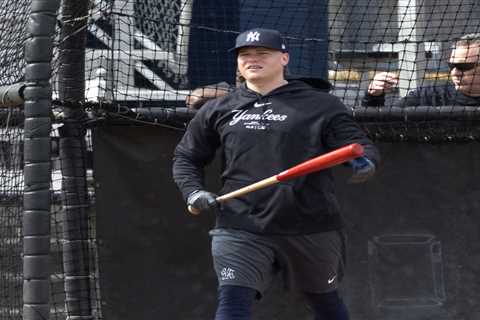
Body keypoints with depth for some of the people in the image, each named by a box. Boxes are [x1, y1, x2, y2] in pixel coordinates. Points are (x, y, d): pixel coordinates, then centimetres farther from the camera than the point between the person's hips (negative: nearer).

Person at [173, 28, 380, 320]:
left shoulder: (321, 105, 3)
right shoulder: (218, 110, 12)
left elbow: (360, 145, -2)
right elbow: (186, 157, 23)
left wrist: (365, 163, -26)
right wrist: (193, 192, 3)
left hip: (311, 229, -1)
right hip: (240, 228, 1)